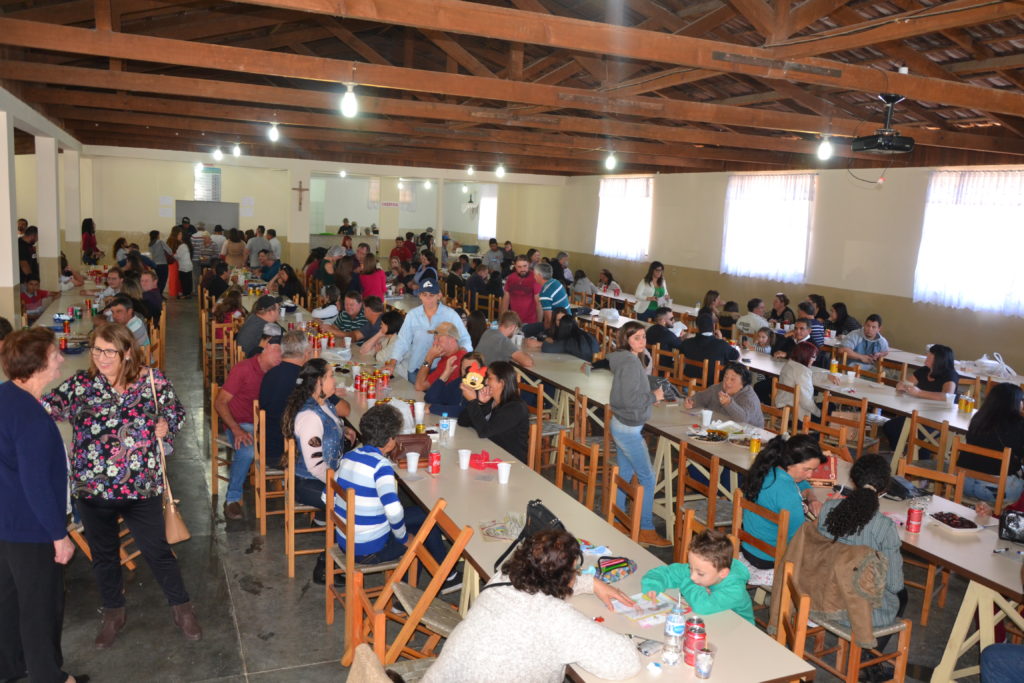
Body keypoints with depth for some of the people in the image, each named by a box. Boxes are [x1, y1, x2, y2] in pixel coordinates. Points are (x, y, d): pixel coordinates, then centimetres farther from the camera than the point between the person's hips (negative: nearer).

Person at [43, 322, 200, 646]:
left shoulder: (153, 380, -8)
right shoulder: (81, 383, -5)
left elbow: (177, 411, 5)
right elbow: (47, 407, -16)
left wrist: (166, 425, -14)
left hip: (141, 487, -2)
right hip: (92, 488, 2)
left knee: (156, 550, 9)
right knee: (103, 554, 19)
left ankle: (181, 606, 30)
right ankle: (113, 613, 41)